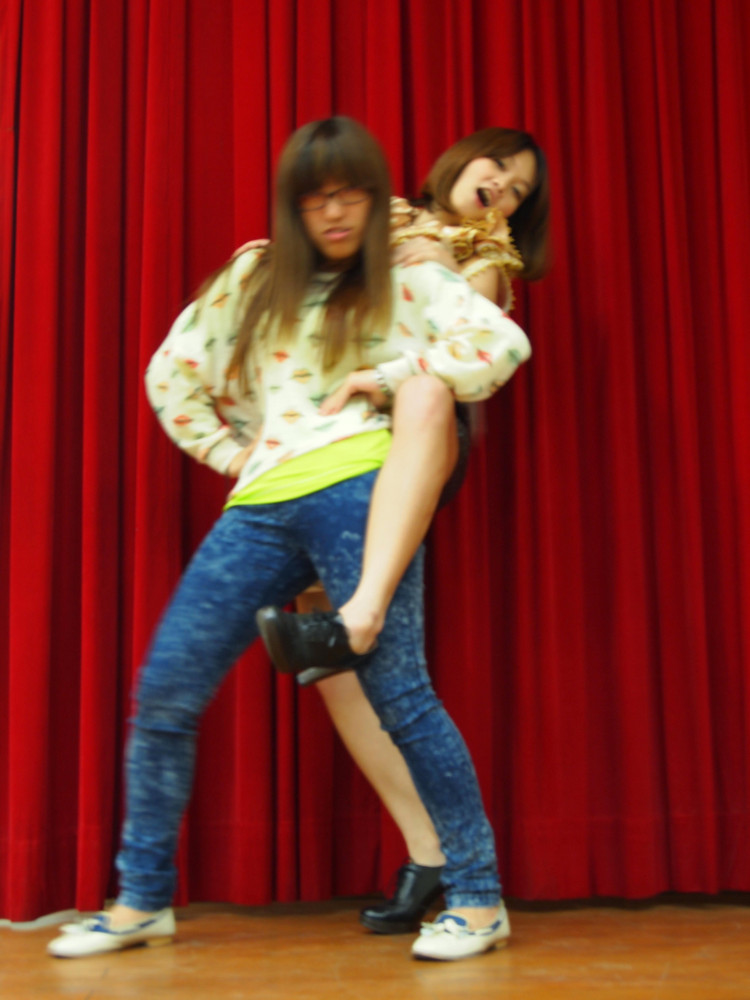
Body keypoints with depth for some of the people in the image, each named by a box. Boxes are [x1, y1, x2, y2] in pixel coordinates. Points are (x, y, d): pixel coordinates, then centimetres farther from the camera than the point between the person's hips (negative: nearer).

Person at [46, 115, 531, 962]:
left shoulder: (408, 282, 10)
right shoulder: (254, 279, 20)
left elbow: (503, 343, -5)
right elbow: (173, 372, 22)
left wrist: (395, 376, -1)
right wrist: (226, 451, 12)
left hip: (357, 487, -4)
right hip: (262, 504, 4)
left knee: (396, 691, -11)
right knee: (164, 689, -2)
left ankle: (477, 898, 0)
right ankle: (141, 902, 12)